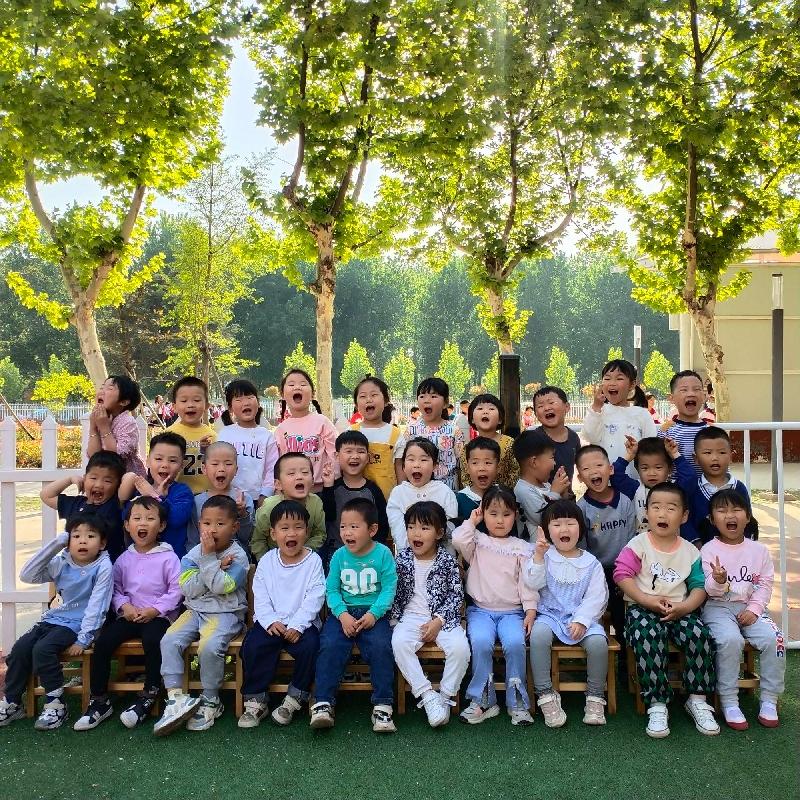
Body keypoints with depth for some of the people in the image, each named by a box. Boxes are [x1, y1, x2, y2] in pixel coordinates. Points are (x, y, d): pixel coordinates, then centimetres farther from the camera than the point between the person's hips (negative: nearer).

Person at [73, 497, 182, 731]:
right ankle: (99, 700, -3)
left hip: (158, 615, -4)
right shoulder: (124, 559, 10)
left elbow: (176, 590, -7)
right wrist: (124, 606, -9)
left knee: (152, 640, -33)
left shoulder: (168, 557, -3)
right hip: (129, 615, 4)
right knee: (103, 641, -17)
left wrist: (154, 610, -15)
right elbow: (116, 588, 11)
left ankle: (148, 697, -14)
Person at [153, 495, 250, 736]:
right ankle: (176, 697, -11)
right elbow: (189, 590, -6)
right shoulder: (193, 555, 5)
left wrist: (209, 558, -18)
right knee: (169, 641, -18)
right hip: (195, 610, 5)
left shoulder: (237, 556, -7)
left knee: (210, 646, -29)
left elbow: (220, 587, -19)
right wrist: (216, 568, -14)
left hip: (225, 613, -5)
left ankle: (210, 701, -6)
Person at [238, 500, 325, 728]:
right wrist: (271, 622, -15)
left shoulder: (313, 561, -2)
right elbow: (260, 599, 1)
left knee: (310, 645, -28)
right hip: (271, 622, 2)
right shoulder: (267, 561, 5)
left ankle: (295, 699, -7)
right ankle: (255, 701, -6)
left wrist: (297, 625, -20)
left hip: (302, 623, -2)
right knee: (252, 644, -23)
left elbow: (313, 599, -9)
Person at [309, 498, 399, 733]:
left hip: (373, 613, -2)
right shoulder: (339, 556, 3)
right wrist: (343, 615, -13)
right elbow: (331, 590, 3)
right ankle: (323, 704, -16)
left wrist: (373, 614, -17)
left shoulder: (383, 554, -4)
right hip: (343, 613, 2)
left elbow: (389, 589, -5)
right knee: (330, 646, -24)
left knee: (380, 647, -27)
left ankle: (382, 705, -14)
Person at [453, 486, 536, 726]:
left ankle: (517, 703, -11)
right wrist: (472, 521, 0)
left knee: (515, 643, -28)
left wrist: (530, 610, -5)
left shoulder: (522, 548, 10)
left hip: (512, 610, 0)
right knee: (481, 642, -29)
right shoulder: (477, 541, 9)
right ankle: (482, 701, -12)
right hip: (480, 609, 0)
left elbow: (527, 582, 5)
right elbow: (458, 540, -14)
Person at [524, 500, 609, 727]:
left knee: (598, 641, -28)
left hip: (582, 617, 1)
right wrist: (538, 555, -22)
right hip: (550, 615, 0)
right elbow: (533, 583, -10)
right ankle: (546, 695, -17)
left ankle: (595, 696, -5)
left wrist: (581, 621, -16)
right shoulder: (544, 556, 4)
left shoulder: (591, 563, 5)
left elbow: (595, 598, -2)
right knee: (538, 634, -32)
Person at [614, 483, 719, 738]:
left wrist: (684, 607, -14)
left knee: (700, 635, -26)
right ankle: (657, 704, -23)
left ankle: (697, 699, -6)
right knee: (648, 637, -33)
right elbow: (622, 575, -7)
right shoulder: (638, 544, -1)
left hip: (679, 610, 3)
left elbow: (699, 587, 6)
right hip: (643, 609, -3)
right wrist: (647, 600, -17)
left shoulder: (690, 552, 8)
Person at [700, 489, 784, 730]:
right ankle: (729, 703, -18)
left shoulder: (758, 550, 7)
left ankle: (769, 701, -5)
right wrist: (718, 581, -30)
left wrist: (753, 609, -9)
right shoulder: (708, 550, -3)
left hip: (750, 608, 3)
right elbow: (709, 590, -6)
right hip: (718, 607, -3)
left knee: (773, 638, -21)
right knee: (730, 639, -30)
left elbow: (765, 584, 5)